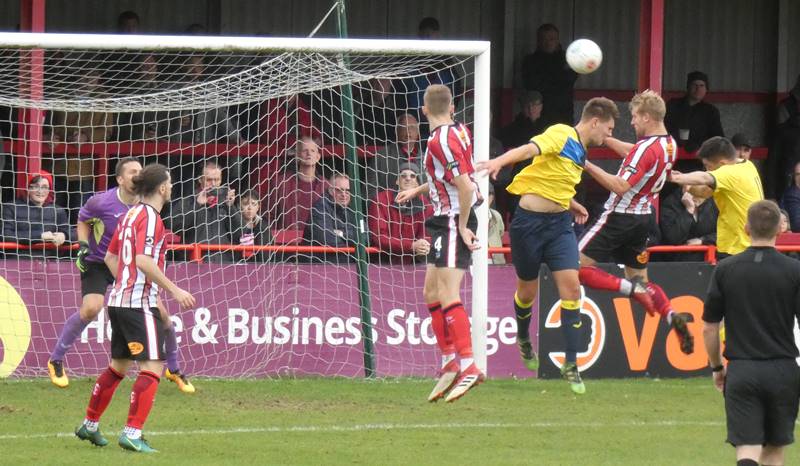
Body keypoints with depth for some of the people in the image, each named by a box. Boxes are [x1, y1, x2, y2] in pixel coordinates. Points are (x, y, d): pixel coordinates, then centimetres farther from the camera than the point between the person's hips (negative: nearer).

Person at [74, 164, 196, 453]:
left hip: (119, 300, 10)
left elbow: (110, 258, 20)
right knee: (152, 367, -10)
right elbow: (144, 261, -23)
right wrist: (174, 290, -20)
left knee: (118, 366, 20)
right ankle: (132, 433, -17)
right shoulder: (150, 218, -13)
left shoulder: (130, 215, 14)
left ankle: (90, 426, 27)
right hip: (140, 304, -9)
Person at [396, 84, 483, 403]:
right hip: (446, 223, 10)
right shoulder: (459, 131, 10)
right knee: (431, 293, 14)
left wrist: (462, 226, -17)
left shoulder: (441, 141, -18)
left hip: (453, 222, -10)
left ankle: (468, 366, -23)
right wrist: (418, 191, 33)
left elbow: (465, 186, -24)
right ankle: (449, 362, 18)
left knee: (447, 295, -17)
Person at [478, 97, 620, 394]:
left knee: (571, 286, -9)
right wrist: (500, 161, -50)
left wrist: (570, 205, 11)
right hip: (530, 221, -7)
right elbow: (530, 149, -32)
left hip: (559, 224, 7)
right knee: (528, 290, 10)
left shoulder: (580, 152, 13)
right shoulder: (561, 135, -13)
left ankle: (570, 364, -6)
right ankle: (523, 339, 42)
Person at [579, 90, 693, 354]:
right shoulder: (669, 145, 6)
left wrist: (588, 166, -24)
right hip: (643, 218, 9)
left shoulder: (647, 148, -22)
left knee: (578, 267, -5)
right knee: (640, 278, 18)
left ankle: (631, 289, -17)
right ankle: (672, 316, -5)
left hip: (620, 217, -9)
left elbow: (620, 187, -26)